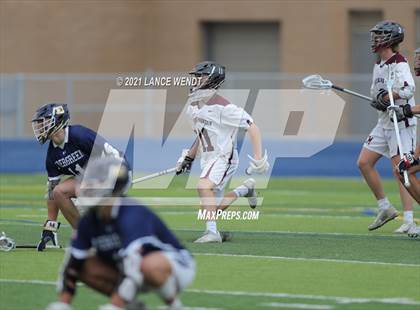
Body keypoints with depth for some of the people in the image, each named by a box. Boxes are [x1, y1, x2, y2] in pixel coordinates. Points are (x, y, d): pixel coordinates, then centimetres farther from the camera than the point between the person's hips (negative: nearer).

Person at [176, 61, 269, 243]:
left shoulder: (222, 106, -19)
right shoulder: (194, 104, 7)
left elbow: (252, 127, -18)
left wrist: (259, 158, -23)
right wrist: (189, 158, 20)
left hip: (224, 157, -9)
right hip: (207, 158, 9)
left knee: (204, 186, -31)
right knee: (213, 207, 11)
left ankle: (212, 232, -28)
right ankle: (245, 189, 34)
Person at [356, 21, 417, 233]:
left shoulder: (399, 64, -15)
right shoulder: (378, 66, 14)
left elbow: (407, 89, -31)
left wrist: (386, 97, -24)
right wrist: (379, 101, -3)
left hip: (401, 123, -9)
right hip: (384, 122, 9)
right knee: (364, 162, 5)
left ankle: (409, 220, -10)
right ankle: (385, 208, 16)